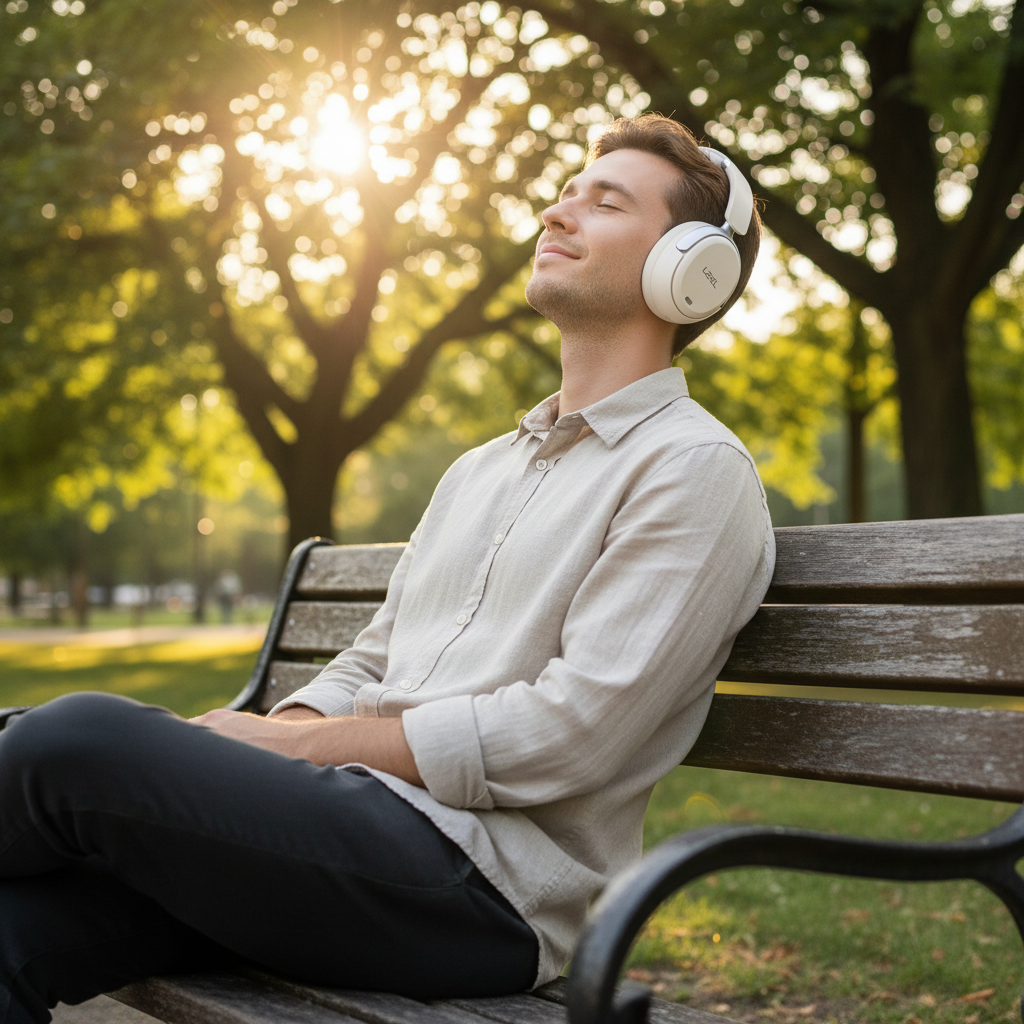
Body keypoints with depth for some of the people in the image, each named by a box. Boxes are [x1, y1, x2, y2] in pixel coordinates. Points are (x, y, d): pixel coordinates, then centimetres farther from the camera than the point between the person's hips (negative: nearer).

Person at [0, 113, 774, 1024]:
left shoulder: (697, 469, -2)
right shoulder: (479, 471, 26)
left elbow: (568, 734, -13)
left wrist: (291, 742, -9)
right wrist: (235, 744, 2)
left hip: (478, 889, -7)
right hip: (350, 828, 7)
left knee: (78, 739, -23)